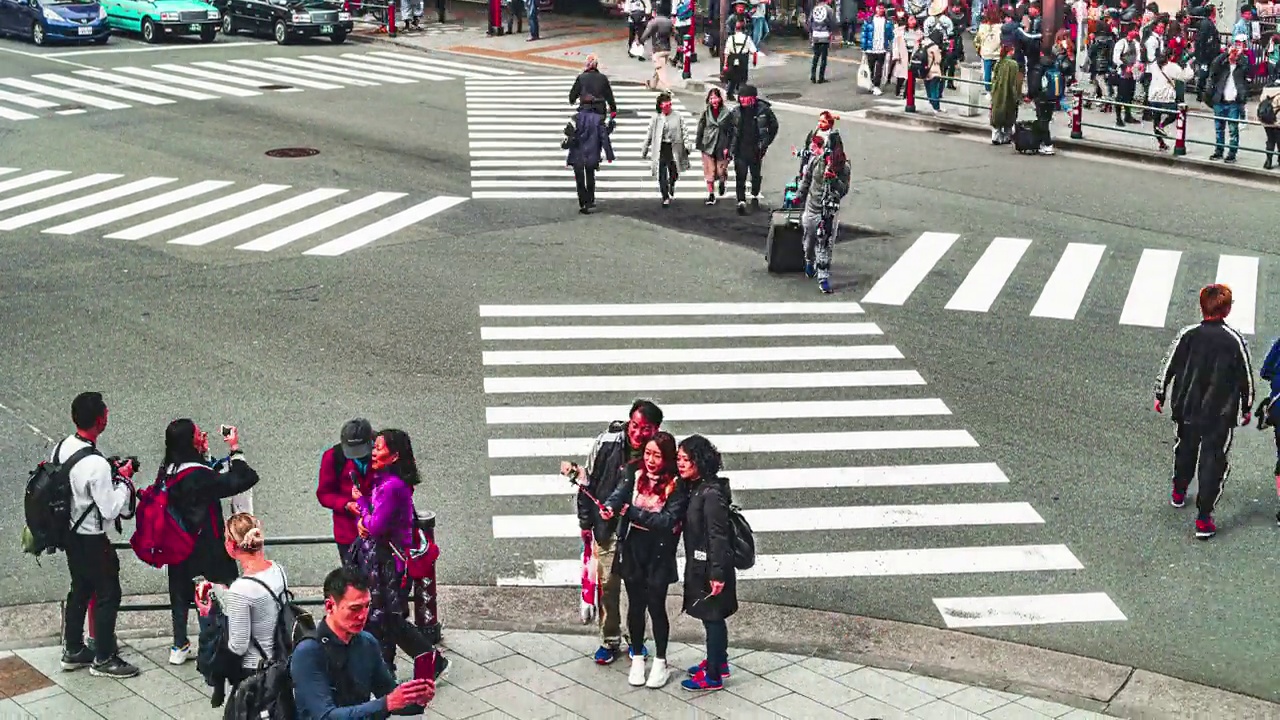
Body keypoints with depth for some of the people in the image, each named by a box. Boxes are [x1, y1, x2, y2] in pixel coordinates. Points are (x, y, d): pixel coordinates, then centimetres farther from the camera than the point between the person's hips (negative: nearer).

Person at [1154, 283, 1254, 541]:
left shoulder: (1186, 335, -10)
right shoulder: (1235, 340, -13)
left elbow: (1167, 367, -1)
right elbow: (1246, 377, -4)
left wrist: (1160, 396, 15)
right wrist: (1247, 408, 11)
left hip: (1187, 409, 3)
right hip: (1221, 414, -2)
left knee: (1185, 449, 26)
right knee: (1214, 461, 3)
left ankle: (1178, 492, 47)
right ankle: (1203, 519, -2)